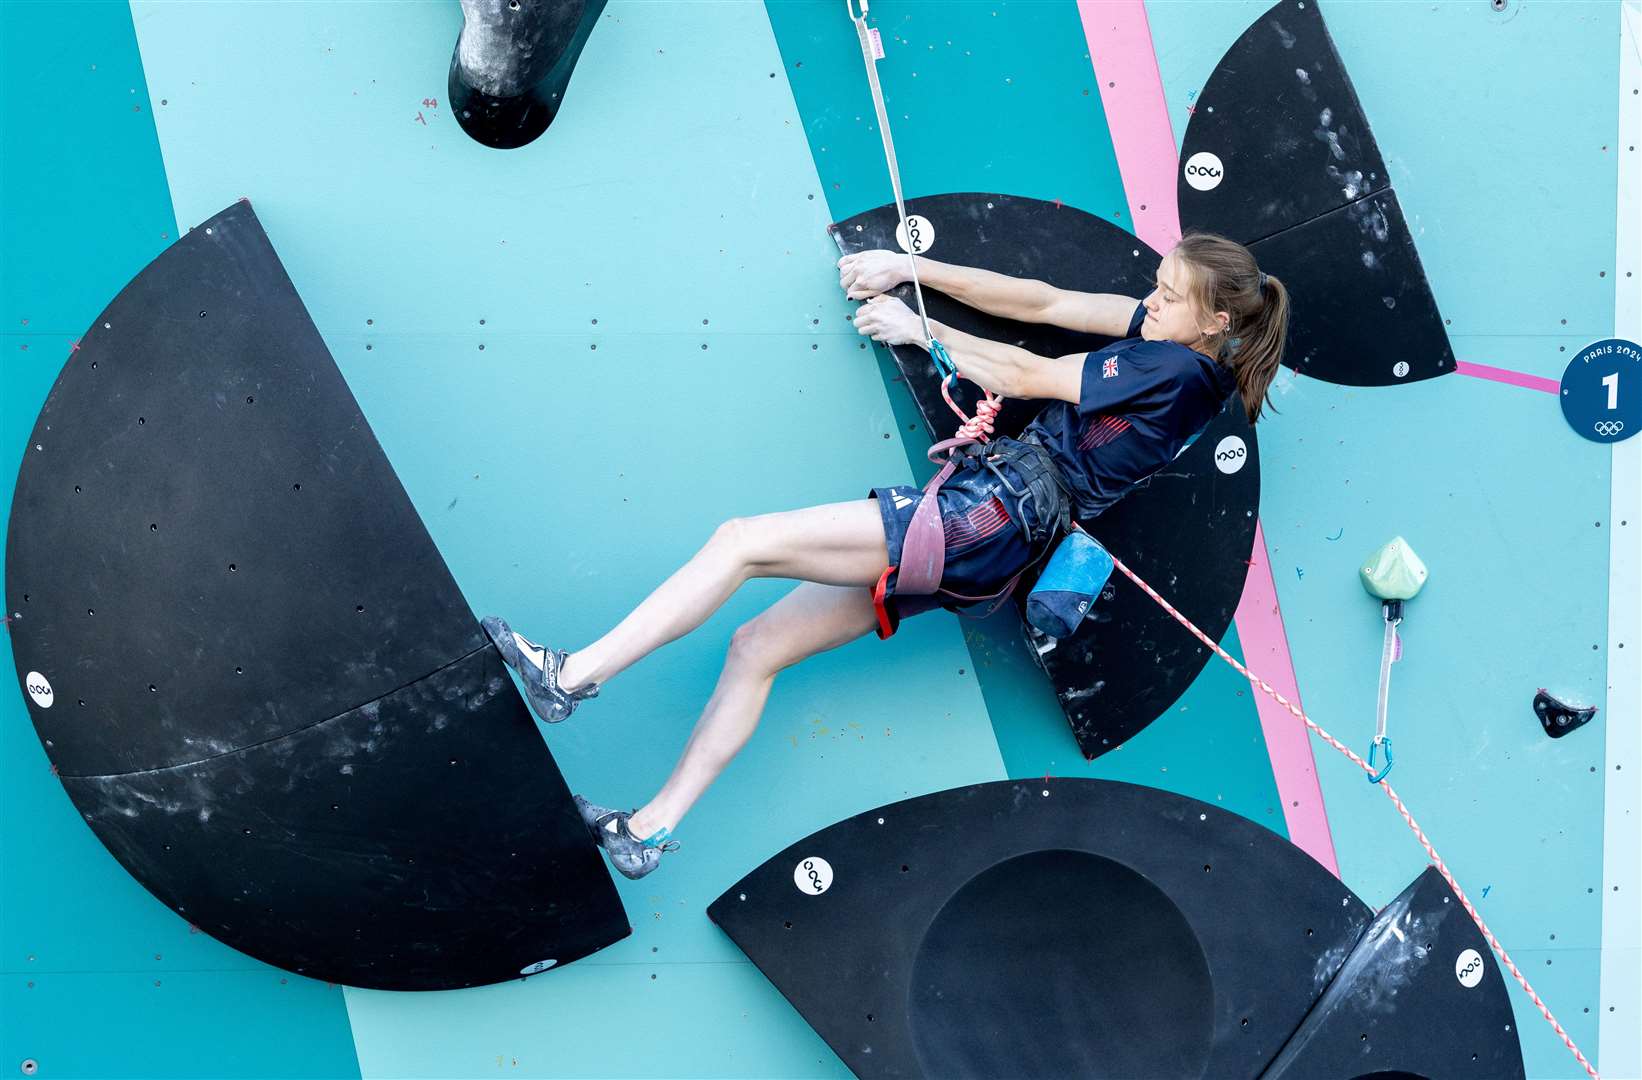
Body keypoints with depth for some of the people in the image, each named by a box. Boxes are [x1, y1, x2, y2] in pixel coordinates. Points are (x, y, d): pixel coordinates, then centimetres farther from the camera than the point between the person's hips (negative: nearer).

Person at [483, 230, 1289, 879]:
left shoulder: (1177, 366, -8)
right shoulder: (1164, 331, 17)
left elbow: (1027, 379, -5)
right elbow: (1040, 302, 17)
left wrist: (920, 331, 7)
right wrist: (911, 266, 13)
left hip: (1001, 509, -10)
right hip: (981, 527, 10)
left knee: (743, 541, -16)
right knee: (755, 647, 5)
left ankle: (572, 678, -10)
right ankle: (651, 830, 5)